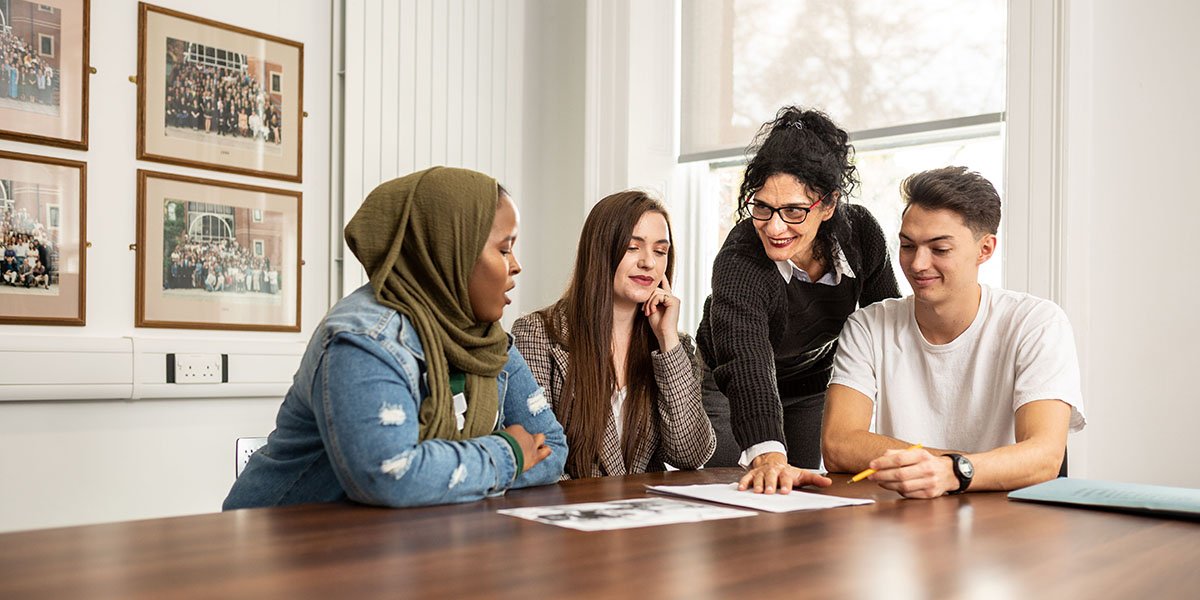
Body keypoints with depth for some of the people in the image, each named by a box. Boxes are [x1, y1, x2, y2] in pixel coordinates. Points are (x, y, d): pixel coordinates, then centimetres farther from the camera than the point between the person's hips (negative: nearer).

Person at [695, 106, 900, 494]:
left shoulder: (861, 233, -23)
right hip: (729, 386, -3)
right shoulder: (738, 264, -38)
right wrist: (769, 456, -67)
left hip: (816, 384, 3)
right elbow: (747, 365, -52)